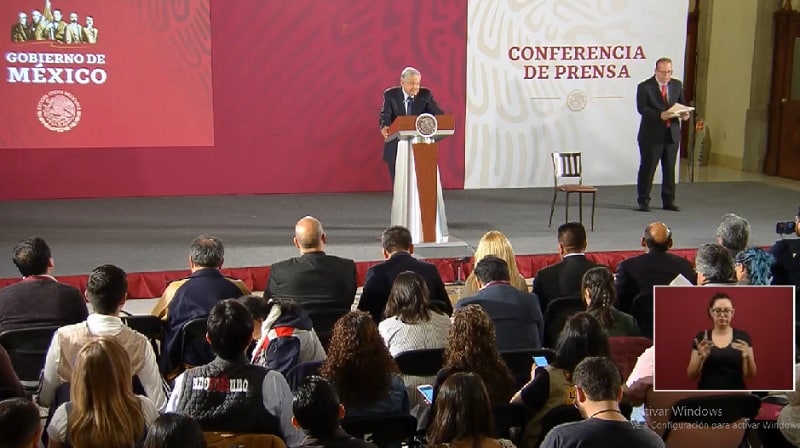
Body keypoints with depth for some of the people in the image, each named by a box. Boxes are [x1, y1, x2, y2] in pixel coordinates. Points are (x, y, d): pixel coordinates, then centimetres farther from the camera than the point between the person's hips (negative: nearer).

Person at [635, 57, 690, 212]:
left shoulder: (677, 85, 11)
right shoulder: (645, 87, -6)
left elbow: (682, 104, 15)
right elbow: (642, 108, -15)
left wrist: (684, 114, -8)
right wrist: (660, 115, -28)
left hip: (672, 134, 5)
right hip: (652, 135, -5)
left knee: (670, 169, 10)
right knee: (647, 168, -1)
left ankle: (668, 201, 18)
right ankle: (643, 202, 8)